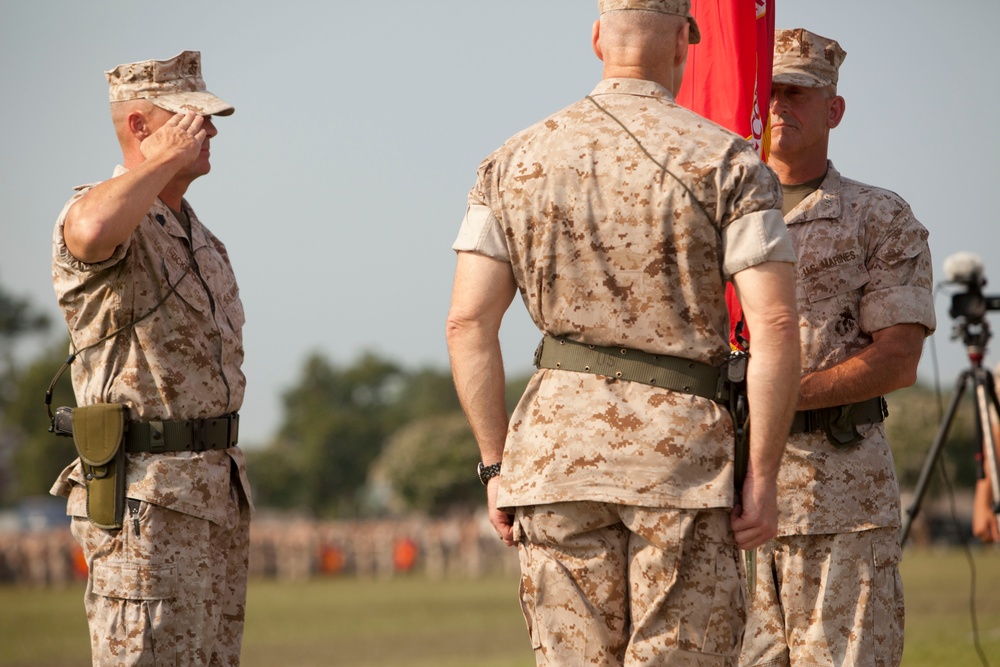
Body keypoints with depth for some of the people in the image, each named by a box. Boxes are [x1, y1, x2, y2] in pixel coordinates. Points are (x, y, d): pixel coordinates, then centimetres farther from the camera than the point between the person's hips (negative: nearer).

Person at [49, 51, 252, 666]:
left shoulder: (197, 235, 18)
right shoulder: (95, 211, -11)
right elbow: (94, 230, -39)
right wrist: (164, 159, -23)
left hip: (216, 493, 9)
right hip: (143, 499, -9)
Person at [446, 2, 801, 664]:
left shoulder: (516, 162, 8)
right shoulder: (727, 162, -2)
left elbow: (468, 324, 4)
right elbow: (776, 325, -10)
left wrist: (497, 463, 9)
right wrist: (763, 477, -5)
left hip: (557, 438, 3)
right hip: (681, 442, -3)